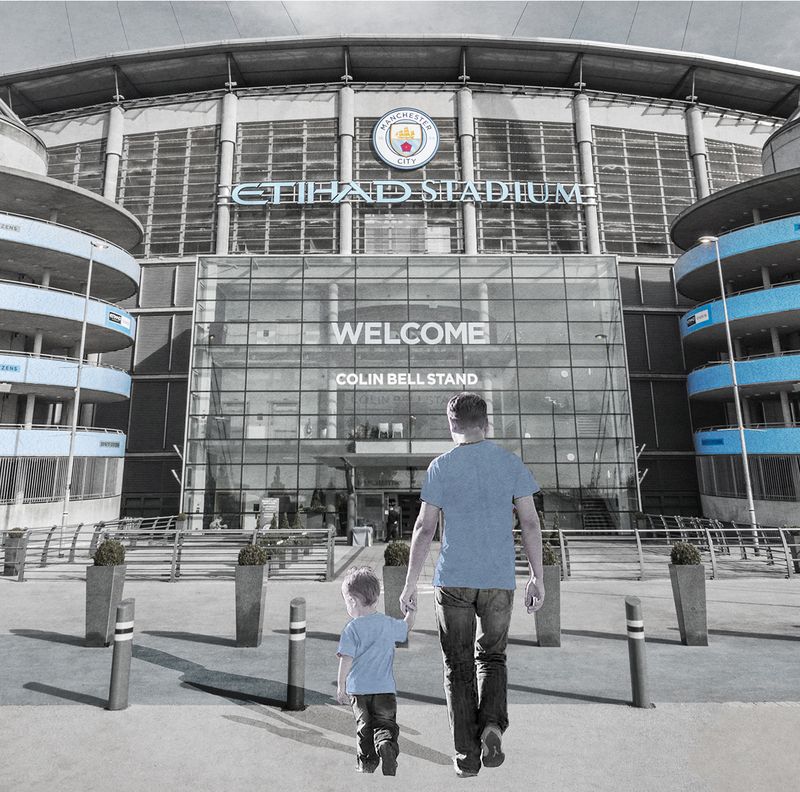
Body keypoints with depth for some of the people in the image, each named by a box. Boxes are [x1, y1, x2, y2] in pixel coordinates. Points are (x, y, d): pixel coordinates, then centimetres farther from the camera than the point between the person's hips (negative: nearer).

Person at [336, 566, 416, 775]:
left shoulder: (352, 628, -12)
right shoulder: (389, 624, -1)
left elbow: (346, 659, -13)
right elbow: (407, 627, 18)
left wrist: (341, 686, -4)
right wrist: (410, 611, 33)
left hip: (358, 689, -1)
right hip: (386, 688, 1)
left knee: (364, 727, 16)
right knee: (386, 724, 7)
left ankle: (366, 764, 23)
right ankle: (386, 744, -20)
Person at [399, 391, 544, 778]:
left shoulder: (440, 466, -3)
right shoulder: (511, 462, 1)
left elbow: (424, 529, -6)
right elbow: (530, 522, -1)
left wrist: (410, 584, 0)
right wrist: (537, 577, 7)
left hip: (453, 579, -1)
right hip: (499, 580, 2)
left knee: (458, 666, 14)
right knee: (491, 657, 22)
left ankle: (467, 754, 19)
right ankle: (492, 725, 3)